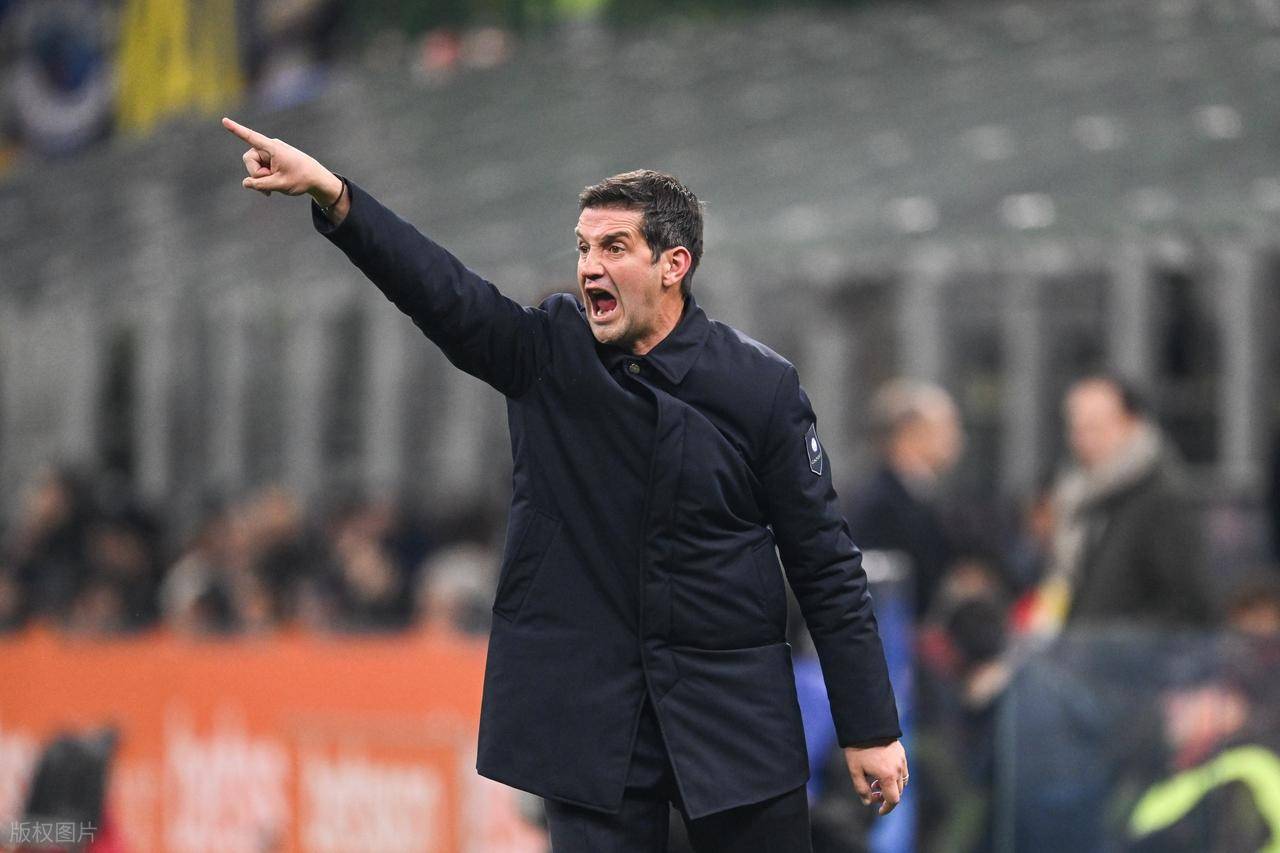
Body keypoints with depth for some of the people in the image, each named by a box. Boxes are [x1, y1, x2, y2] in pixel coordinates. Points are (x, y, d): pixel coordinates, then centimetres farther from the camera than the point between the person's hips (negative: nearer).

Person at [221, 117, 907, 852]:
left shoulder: (760, 389, -5)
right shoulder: (547, 354, 1)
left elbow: (825, 564, -2)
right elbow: (441, 288, -15)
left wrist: (870, 729, -2)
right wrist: (329, 193, -32)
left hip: (732, 706, -1)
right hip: (589, 708, 1)